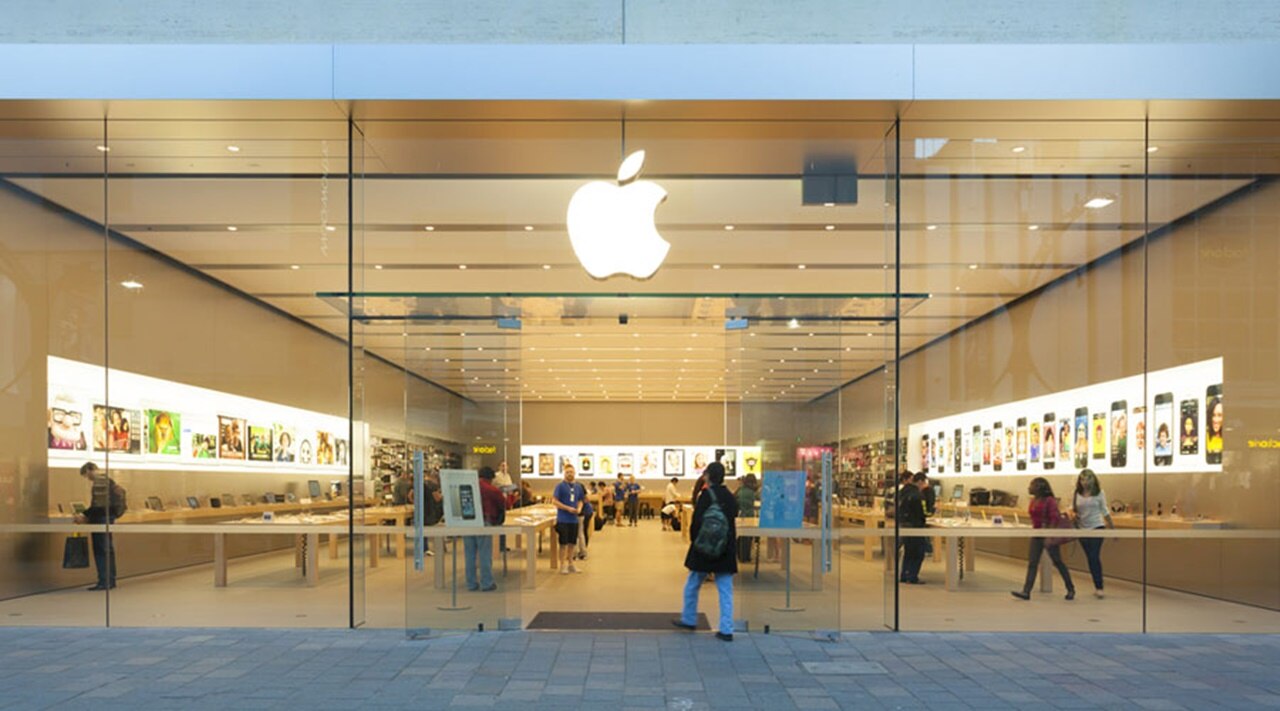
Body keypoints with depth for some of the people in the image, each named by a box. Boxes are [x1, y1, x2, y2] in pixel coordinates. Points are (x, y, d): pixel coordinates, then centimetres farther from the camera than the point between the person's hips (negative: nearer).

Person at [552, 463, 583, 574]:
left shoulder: (577, 487, 11)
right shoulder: (560, 486, -6)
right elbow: (554, 501, -11)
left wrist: (579, 509, -3)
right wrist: (568, 508, -17)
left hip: (574, 519, 5)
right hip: (563, 519, -5)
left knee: (572, 543, 12)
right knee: (563, 543, 0)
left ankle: (570, 564, 23)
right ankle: (563, 565, 9)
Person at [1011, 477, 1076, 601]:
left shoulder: (1050, 501, -14)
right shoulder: (1033, 501, 8)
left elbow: (1054, 519, -19)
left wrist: (1050, 537, -24)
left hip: (1049, 535, -7)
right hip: (1036, 536, 7)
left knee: (1058, 562, 6)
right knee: (1032, 563, -1)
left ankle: (1071, 589, 23)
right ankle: (1026, 592, -5)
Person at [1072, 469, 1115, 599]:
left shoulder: (1099, 493, -3)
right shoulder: (1077, 494, 2)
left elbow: (1105, 511, 4)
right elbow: (1073, 509, 8)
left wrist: (1112, 527, 6)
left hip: (1097, 527, -3)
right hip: (1083, 529, 3)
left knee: (1094, 557, -12)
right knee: (1090, 558, 8)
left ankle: (1099, 588, -9)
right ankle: (1097, 586, 19)